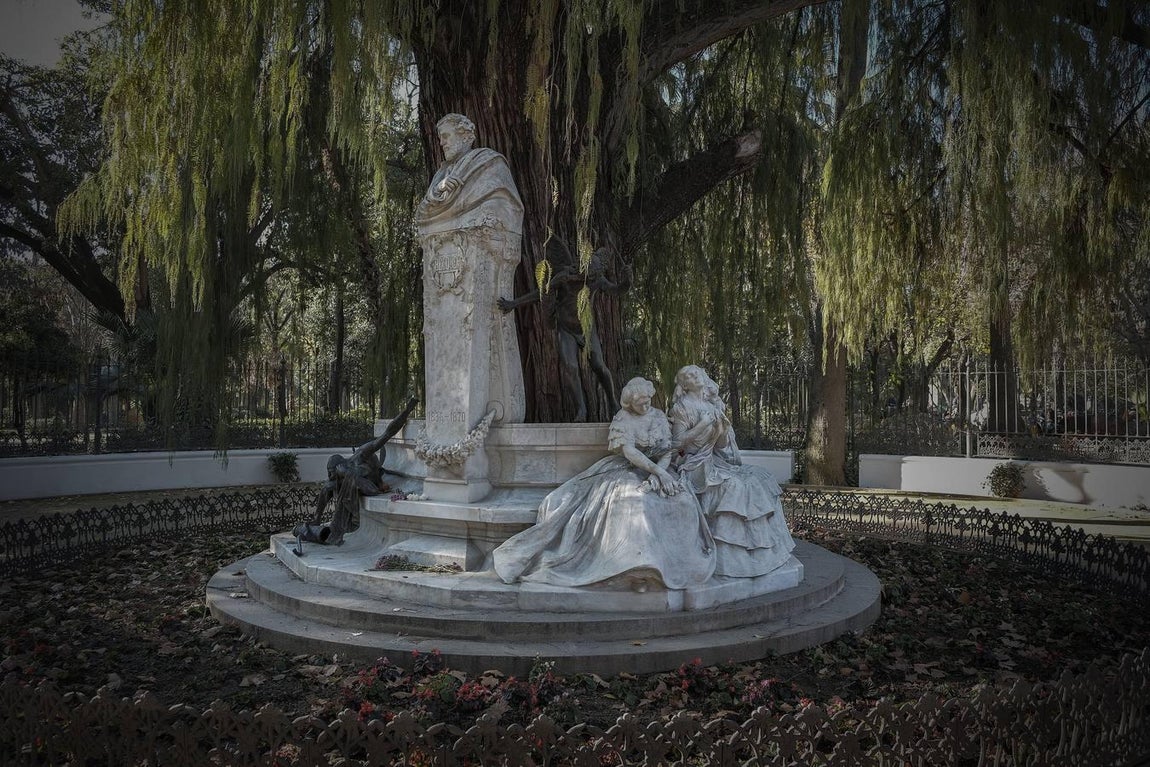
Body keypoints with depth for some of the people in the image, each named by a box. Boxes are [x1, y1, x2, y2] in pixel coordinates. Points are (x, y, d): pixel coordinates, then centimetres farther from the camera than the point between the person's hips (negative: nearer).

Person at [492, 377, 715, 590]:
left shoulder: (659, 417, 9)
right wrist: (658, 472, -25)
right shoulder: (622, 419, -4)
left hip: (656, 470, 4)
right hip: (626, 471, -4)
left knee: (683, 502, -26)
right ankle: (636, 569, -37)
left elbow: (667, 453, 4)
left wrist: (657, 474, -16)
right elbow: (629, 452, -16)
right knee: (633, 502, -37)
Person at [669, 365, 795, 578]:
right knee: (731, 485, -30)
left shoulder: (714, 405, 14)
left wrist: (721, 426, -7)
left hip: (716, 460, 7)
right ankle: (731, 558, -26)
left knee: (760, 479, -9)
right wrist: (702, 426, -15)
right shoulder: (682, 407, -4)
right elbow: (677, 443, -10)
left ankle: (766, 550, -7)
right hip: (695, 465, -7)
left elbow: (722, 444, 13)